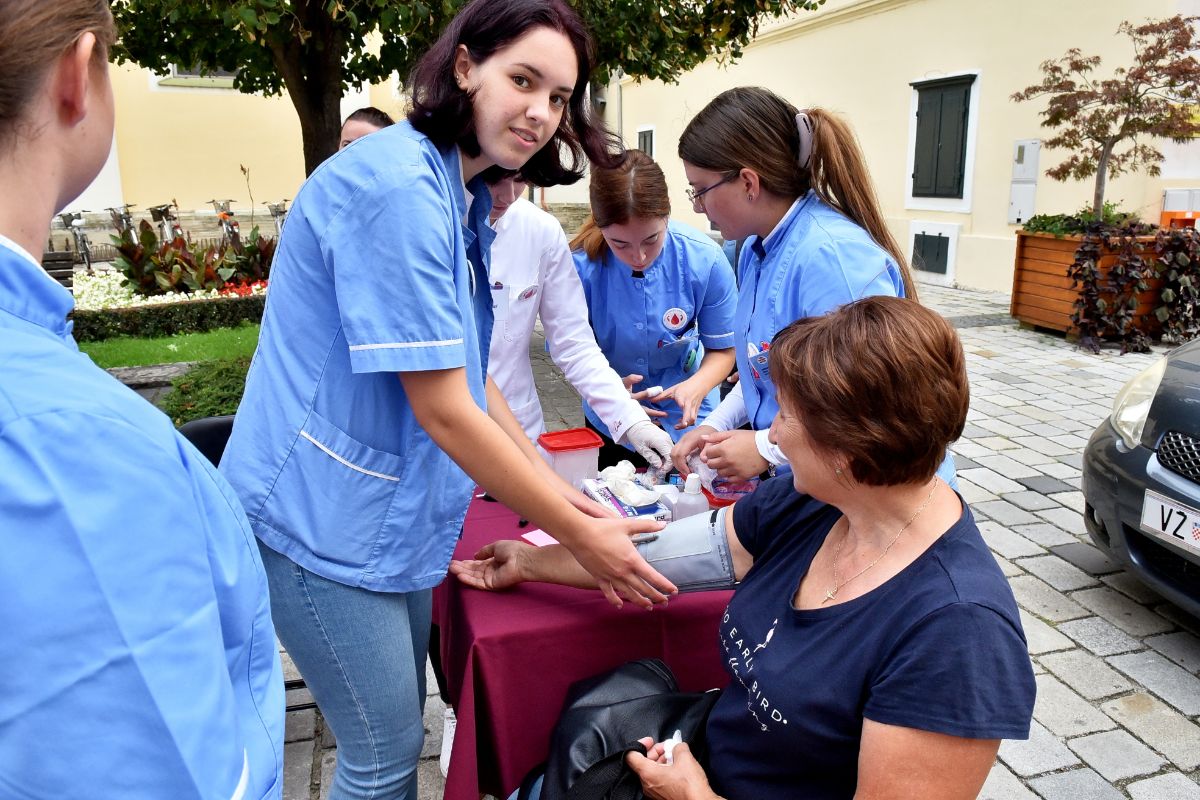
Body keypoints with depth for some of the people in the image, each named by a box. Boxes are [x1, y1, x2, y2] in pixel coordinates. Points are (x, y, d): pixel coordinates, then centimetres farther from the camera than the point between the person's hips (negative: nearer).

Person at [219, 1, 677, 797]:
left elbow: (467, 372, 11)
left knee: (398, 731, 21)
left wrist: (553, 487, 6)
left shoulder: (463, 197, 7)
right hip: (324, 512, -9)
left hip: (395, 503, 9)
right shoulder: (399, 186, -22)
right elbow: (442, 410, -24)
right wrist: (580, 535, -15)